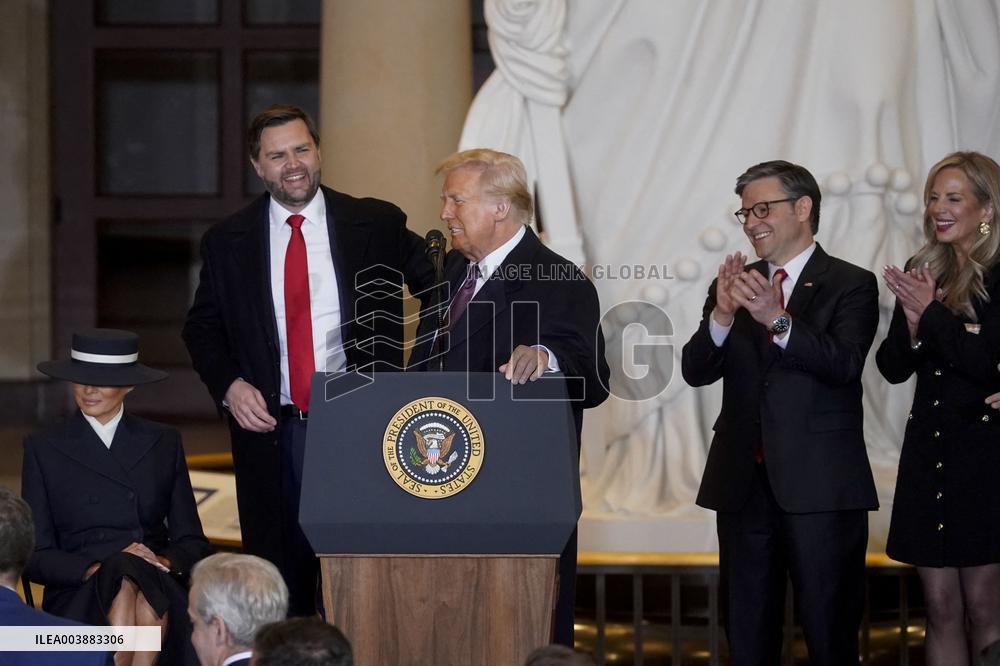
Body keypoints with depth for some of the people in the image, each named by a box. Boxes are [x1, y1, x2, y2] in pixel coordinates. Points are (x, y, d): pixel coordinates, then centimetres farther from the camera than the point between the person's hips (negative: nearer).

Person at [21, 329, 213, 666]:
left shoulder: (164, 442, 15)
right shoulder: (43, 448, 9)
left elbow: (193, 543, 14)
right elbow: (36, 556, 5)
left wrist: (167, 561, -10)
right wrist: (95, 569, -14)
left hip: (160, 587, 1)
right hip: (79, 594, -1)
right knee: (122, 587, -37)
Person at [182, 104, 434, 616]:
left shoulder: (377, 225, 1)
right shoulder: (228, 243, 6)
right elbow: (201, 327, 13)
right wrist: (229, 385, -5)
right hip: (271, 433, 1)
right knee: (280, 578, 4)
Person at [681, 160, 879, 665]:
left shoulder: (850, 286, -2)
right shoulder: (736, 284, 11)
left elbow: (844, 363, -19)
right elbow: (696, 371, 0)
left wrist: (777, 319, -32)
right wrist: (723, 314, -18)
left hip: (819, 488, -5)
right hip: (744, 484, 5)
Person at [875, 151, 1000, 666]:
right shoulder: (922, 272, 10)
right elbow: (893, 368, 9)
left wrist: (931, 313, -14)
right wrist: (912, 324, -10)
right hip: (929, 450, 6)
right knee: (941, 609, 7)